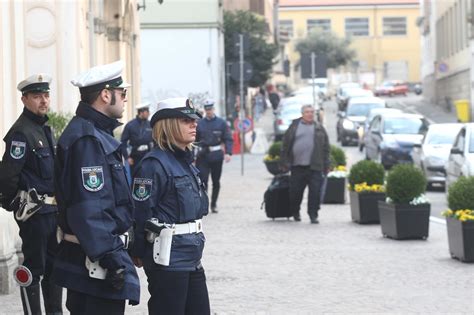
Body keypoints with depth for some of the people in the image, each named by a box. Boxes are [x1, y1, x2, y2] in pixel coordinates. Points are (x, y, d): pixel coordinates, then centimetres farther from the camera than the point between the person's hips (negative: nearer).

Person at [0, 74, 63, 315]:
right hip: (33, 211, -9)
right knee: (34, 268, -2)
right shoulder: (21, 132, -16)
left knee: (55, 265, 15)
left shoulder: (44, 128, 13)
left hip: (52, 209, 9)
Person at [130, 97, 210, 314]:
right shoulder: (154, 164, -15)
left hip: (192, 258, 9)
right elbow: (140, 213, -18)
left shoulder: (186, 162, 13)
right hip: (167, 259, -9)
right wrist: (138, 254, -13)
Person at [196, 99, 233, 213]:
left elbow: (228, 139, 0)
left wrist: (228, 153, -13)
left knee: (216, 181, 9)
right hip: (203, 156, -1)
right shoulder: (199, 124, 4)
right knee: (203, 180, -10)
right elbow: (194, 140, 8)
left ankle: (213, 204, 22)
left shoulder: (221, 123, 2)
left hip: (217, 156, 1)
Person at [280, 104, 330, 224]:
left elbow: (326, 148, 9)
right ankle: (295, 212, 26)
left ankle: (313, 215, 2)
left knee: (315, 192, -5)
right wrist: (285, 163, 1)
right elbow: (285, 146, 7)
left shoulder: (319, 128, 10)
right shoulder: (294, 127, 7)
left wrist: (326, 166, 4)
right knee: (295, 192, 6)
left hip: (315, 167, 0)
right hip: (297, 166, 0)